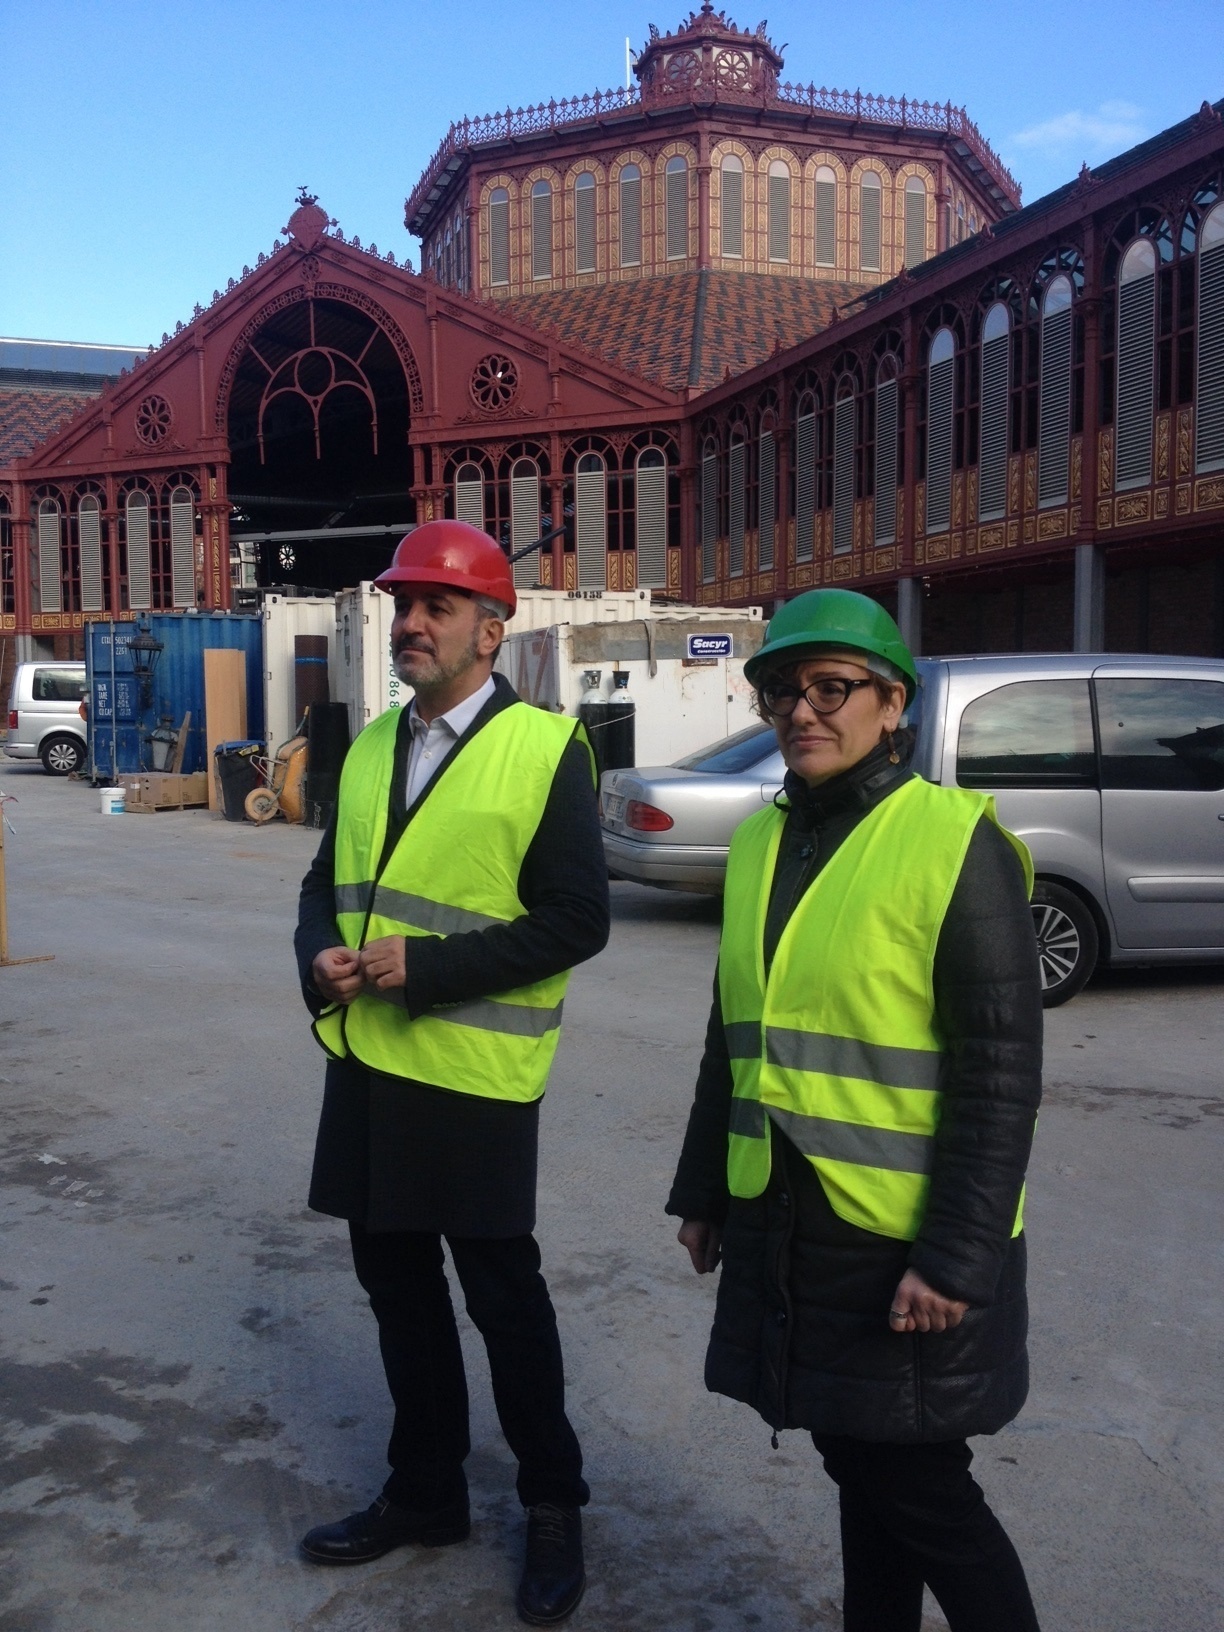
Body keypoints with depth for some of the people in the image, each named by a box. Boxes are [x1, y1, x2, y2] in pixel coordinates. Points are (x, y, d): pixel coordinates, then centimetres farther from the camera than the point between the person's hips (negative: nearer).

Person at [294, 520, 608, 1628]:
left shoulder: (545, 747, -11)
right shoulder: (372, 744, 10)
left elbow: (575, 921, -15)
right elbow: (328, 882, 17)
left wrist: (423, 966, -20)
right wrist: (322, 958, -5)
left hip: (473, 1076, -6)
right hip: (365, 1063, 7)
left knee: (502, 1298, 7)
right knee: (398, 1286, 18)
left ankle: (554, 1507, 28)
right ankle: (425, 1492, 36)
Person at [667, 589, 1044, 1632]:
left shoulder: (956, 843, -14)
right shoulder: (761, 841, 7)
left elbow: (1002, 1073, -15)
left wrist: (956, 1258, -18)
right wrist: (704, 1192, 16)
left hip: (907, 1247, -6)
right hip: (786, 1234, 6)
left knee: (918, 1487, 4)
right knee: (856, 1463, 19)